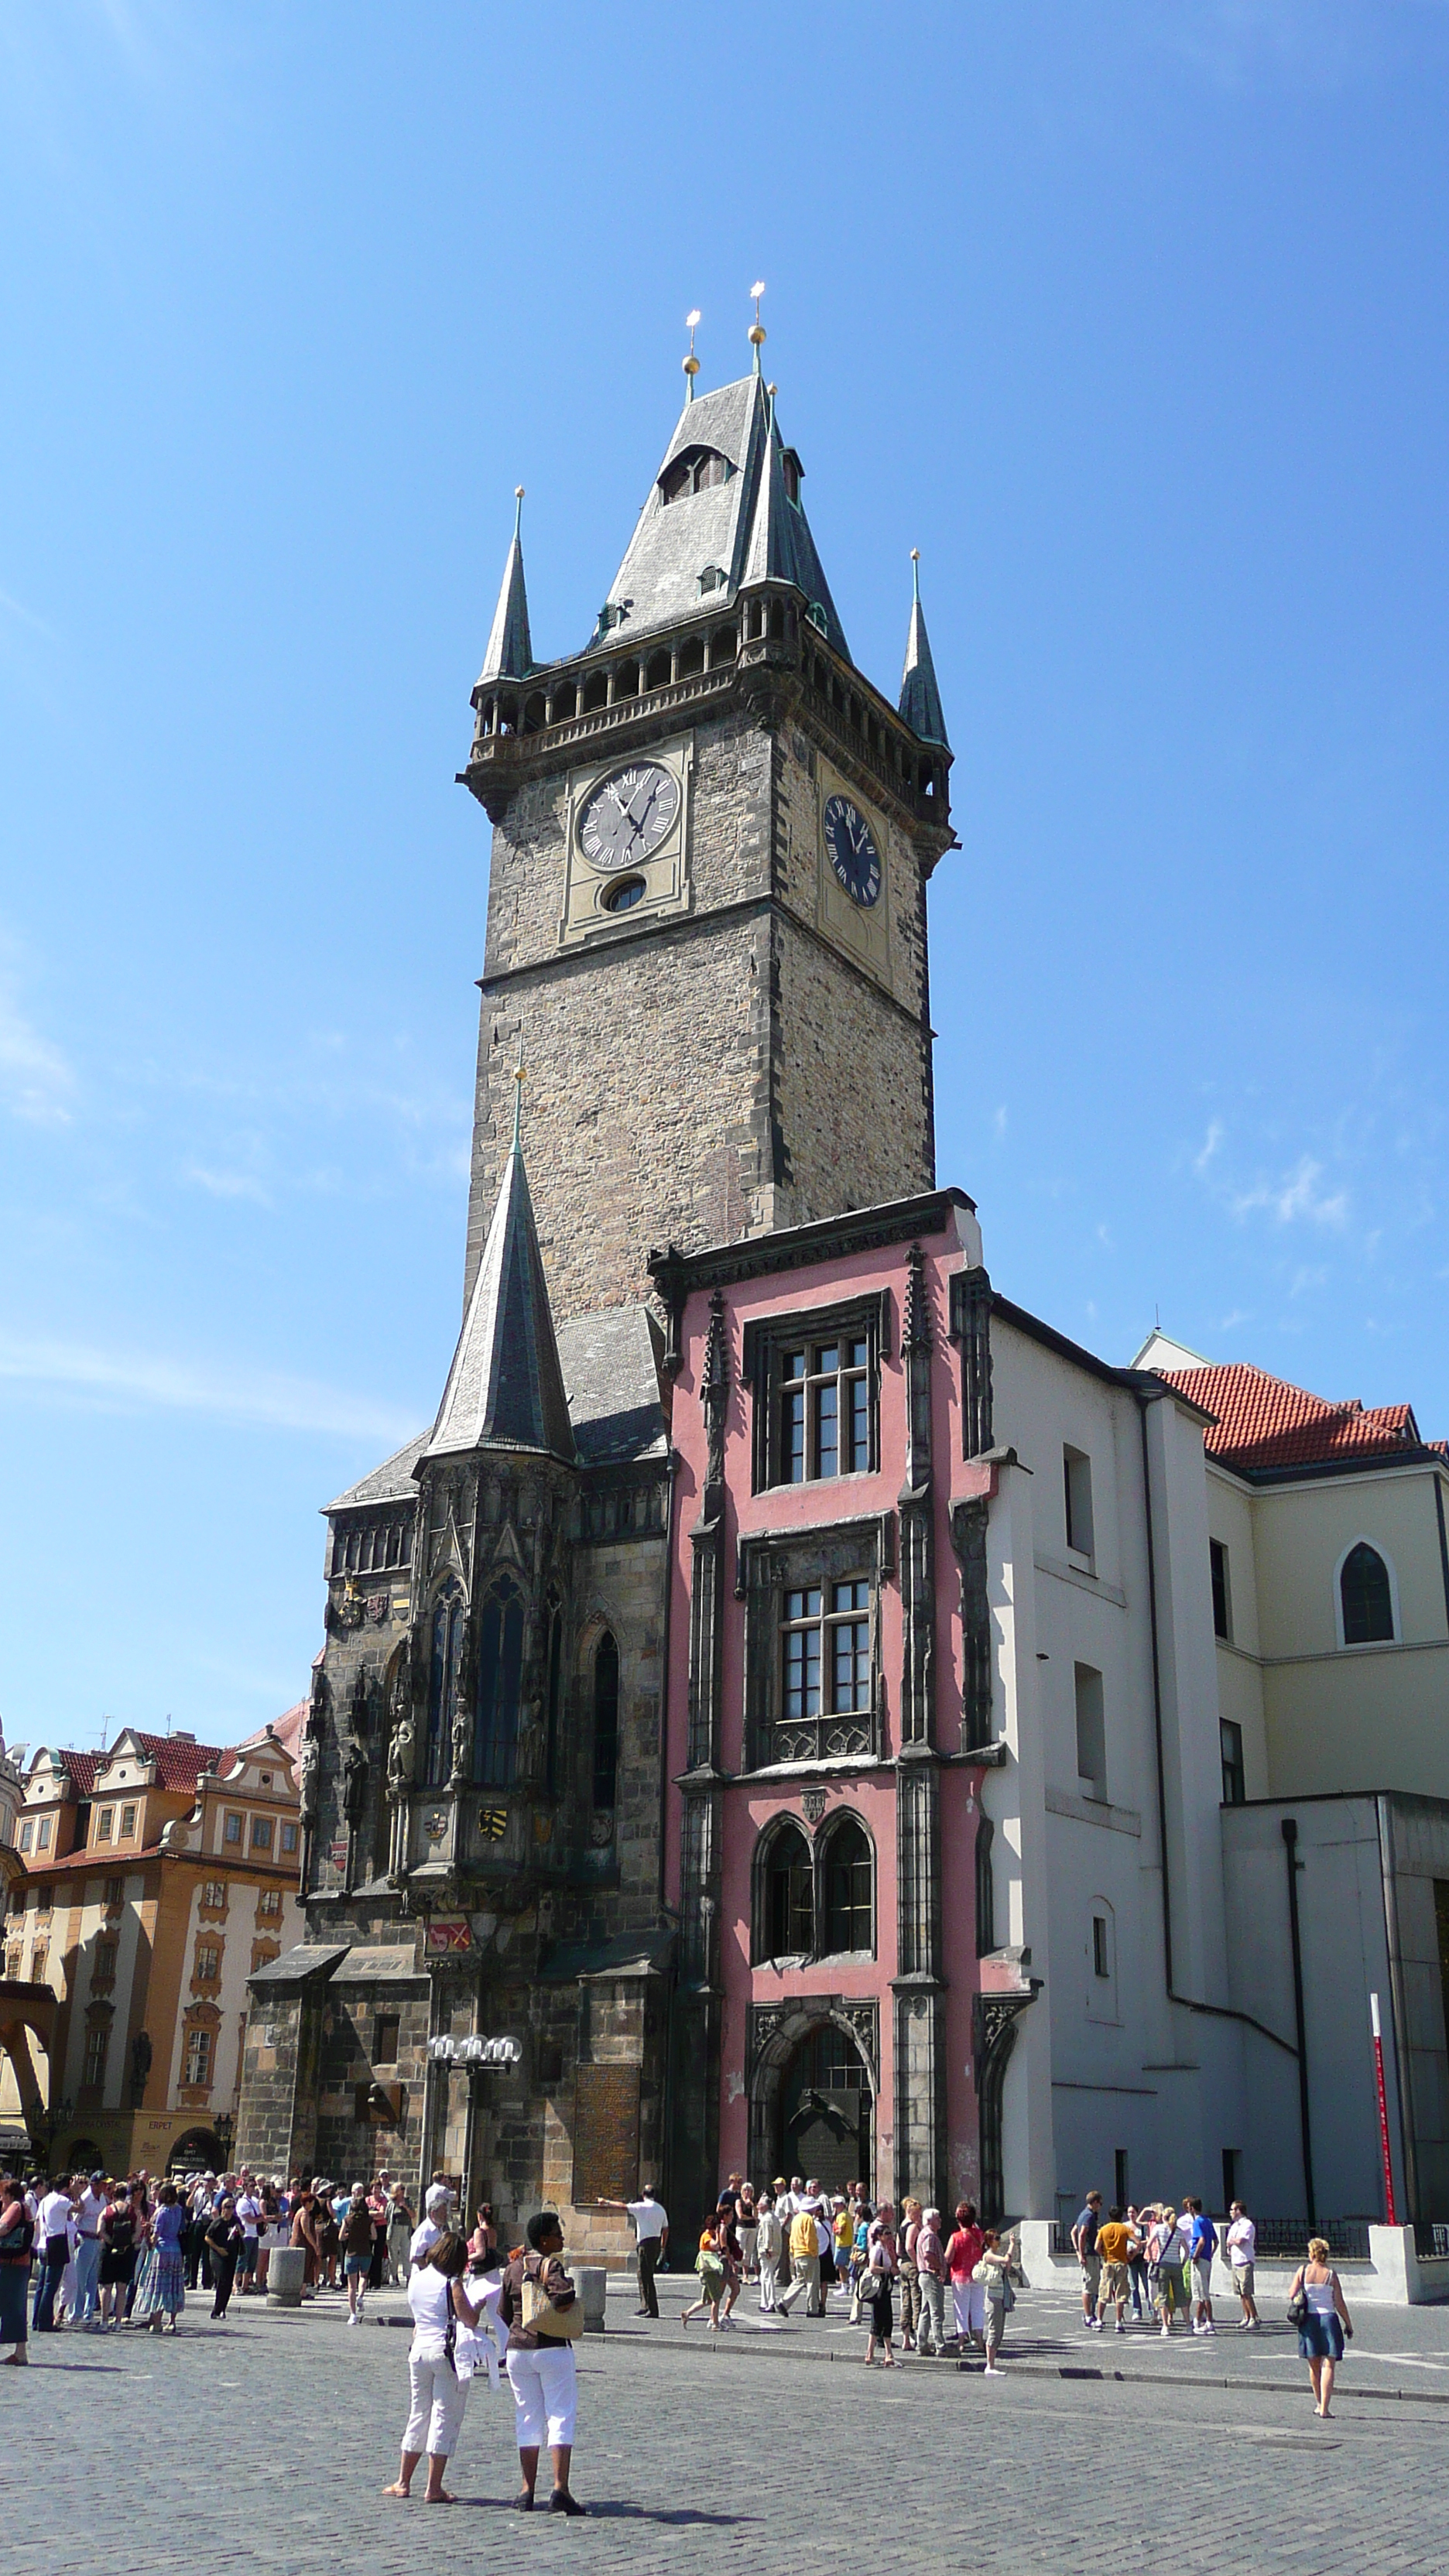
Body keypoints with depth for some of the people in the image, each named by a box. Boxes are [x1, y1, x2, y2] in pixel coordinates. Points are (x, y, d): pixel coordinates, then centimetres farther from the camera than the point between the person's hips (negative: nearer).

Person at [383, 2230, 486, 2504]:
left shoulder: (415, 2279, 7)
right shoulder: (451, 2284, -11)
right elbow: (470, 2321, -12)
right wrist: (479, 2303, 5)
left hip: (419, 2350, 6)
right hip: (447, 2353, -6)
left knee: (418, 2415, 17)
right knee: (445, 2418, 1)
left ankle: (403, 2482, 22)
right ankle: (433, 2488, 1)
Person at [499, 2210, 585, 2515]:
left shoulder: (513, 2269, 8)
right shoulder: (551, 2265, -11)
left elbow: (504, 2312, 13)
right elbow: (564, 2295, -28)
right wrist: (554, 2312, -8)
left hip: (518, 2350, 6)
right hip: (553, 2349, -6)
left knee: (528, 2419, 13)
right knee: (561, 2417, -3)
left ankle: (527, 2491, 15)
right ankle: (560, 2489, -11)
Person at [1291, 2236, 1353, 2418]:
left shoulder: (1303, 2270, -1)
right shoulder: (1331, 2274, -4)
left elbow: (1291, 2296, -1)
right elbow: (1339, 2304, -4)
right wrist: (1349, 2325, 7)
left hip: (1308, 2320, 2)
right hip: (1329, 2318, -2)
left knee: (1314, 2366, 16)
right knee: (1328, 2365, -3)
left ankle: (1319, 2404, 29)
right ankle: (1325, 2408, -12)